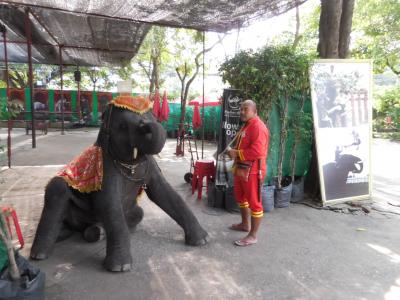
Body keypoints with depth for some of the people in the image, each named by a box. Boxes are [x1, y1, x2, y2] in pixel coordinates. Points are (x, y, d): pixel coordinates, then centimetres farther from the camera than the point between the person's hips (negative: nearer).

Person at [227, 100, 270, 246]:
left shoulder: (258, 127, -19)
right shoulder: (246, 125, 15)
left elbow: (257, 151, -28)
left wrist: (237, 153, -20)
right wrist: (233, 151, 5)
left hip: (253, 170, -11)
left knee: (254, 202, -1)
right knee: (240, 196, 23)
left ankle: (253, 236, 9)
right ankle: (245, 224, 42)